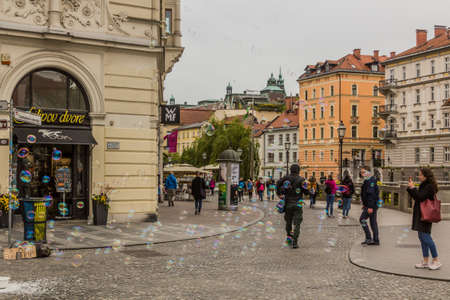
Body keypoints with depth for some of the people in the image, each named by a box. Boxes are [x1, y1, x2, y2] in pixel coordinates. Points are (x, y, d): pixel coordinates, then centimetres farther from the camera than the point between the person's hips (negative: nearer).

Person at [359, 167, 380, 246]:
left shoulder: (370, 181, -17)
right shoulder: (367, 181, 16)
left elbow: (371, 194, -24)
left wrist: (370, 207, -27)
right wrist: (365, 204, 25)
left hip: (371, 205, -10)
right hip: (371, 205, 10)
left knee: (362, 219, -8)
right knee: (373, 222, 10)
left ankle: (368, 238, -6)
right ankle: (375, 240, 14)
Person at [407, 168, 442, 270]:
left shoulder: (429, 187, -14)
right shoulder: (424, 185, 16)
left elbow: (420, 197, -22)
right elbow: (416, 197, 19)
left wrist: (413, 188, -15)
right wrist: (410, 188, 9)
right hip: (420, 215, 10)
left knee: (425, 237, -10)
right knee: (422, 237, 10)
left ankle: (436, 260, -1)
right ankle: (425, 261, 15)